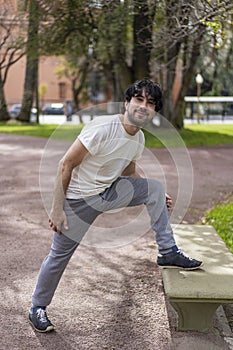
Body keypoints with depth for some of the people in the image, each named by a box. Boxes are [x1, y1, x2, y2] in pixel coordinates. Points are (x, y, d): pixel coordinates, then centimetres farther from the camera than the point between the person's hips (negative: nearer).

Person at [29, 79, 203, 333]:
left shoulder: (139, 138, -1)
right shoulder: (102, 128, -25)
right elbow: (66, 165, -21)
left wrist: (155, 198, 10)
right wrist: (57, 209, -20)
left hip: (108, 192, 6)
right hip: (79, 199, -6)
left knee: (154, 187, -6)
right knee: (60, 254, 0)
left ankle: (168, 253, 0)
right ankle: (37, 308, 22)